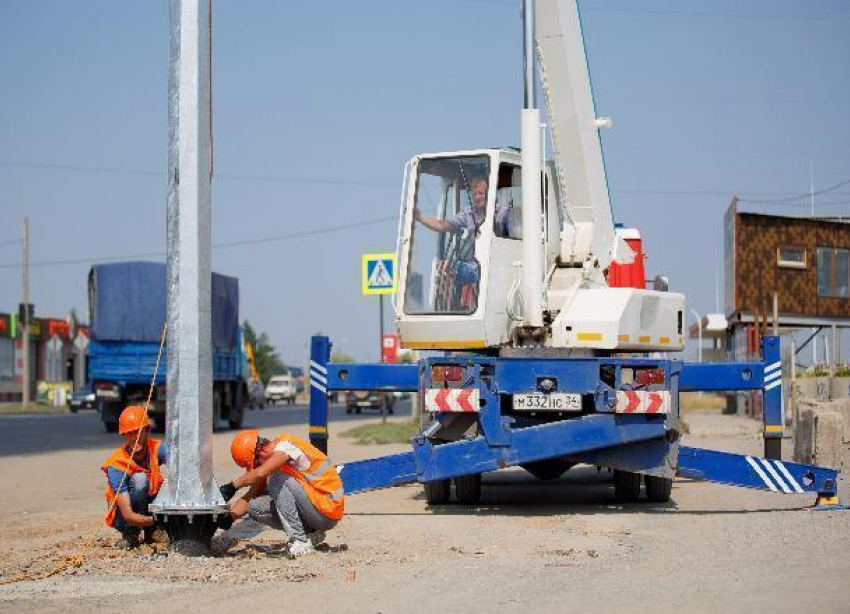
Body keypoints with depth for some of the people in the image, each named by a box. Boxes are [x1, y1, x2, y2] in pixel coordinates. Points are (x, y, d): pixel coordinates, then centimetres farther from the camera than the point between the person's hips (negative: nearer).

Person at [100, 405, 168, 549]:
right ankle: (131, 534, -14)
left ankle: (150, 532, -4)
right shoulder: (116, 465, -25)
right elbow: (128, 515, -31)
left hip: (152, 507, 4)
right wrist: (157, 519, -46)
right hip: (125, 519, -4)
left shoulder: (158, 448, -15)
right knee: (140, 478, -31)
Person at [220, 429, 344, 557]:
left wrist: (232, 486, -23)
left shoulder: (286, 446, -19)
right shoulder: (271, 463, 8)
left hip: (329, 508, -9)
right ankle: (310, 534, 4)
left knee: (277, 480, -23)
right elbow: (249, 498, 10)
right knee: (254, 507, 0)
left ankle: (301, 542, -19)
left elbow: (259, 474, -34)